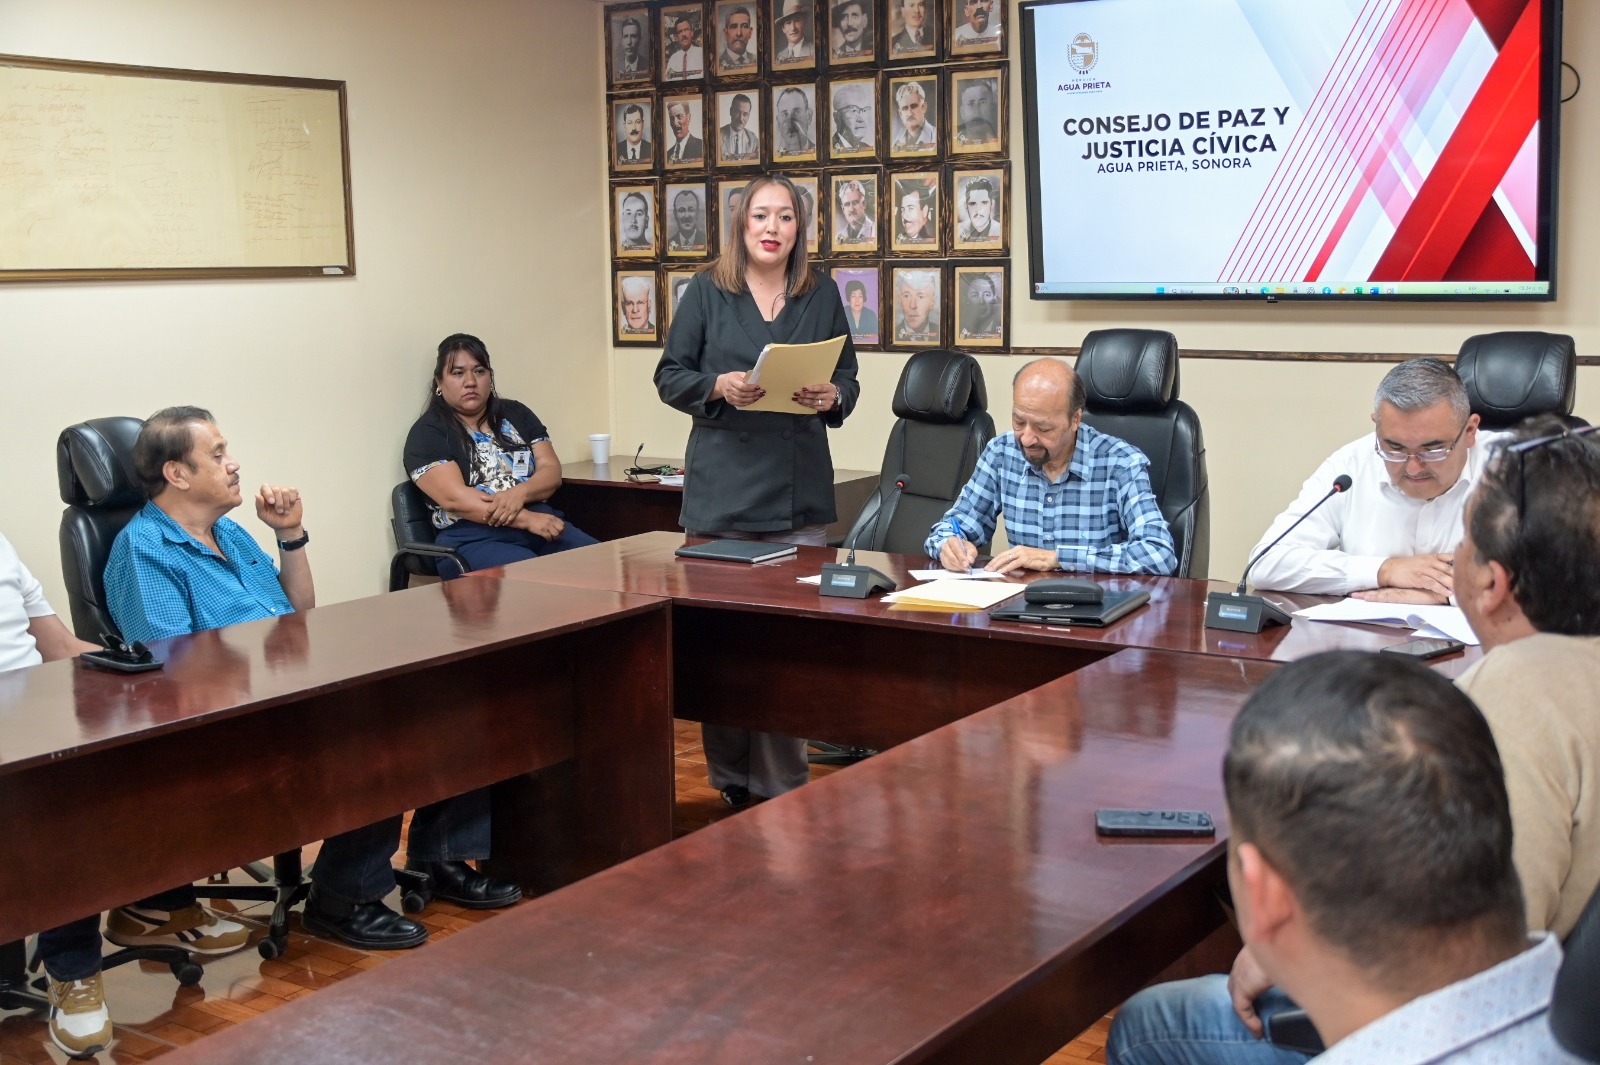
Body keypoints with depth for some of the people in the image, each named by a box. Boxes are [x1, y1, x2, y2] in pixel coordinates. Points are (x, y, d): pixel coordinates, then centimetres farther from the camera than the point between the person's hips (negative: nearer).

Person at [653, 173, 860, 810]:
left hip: (800, 495, 2)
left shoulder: (823, 297, 10)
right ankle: (729, 778, 16)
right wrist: (718, 386, -14)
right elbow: (670, 376, 4)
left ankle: (782, 787, 11)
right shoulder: (707, 292, 4)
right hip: (723, 490, -1)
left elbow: (849, 380, 14)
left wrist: (832, 397, -9)